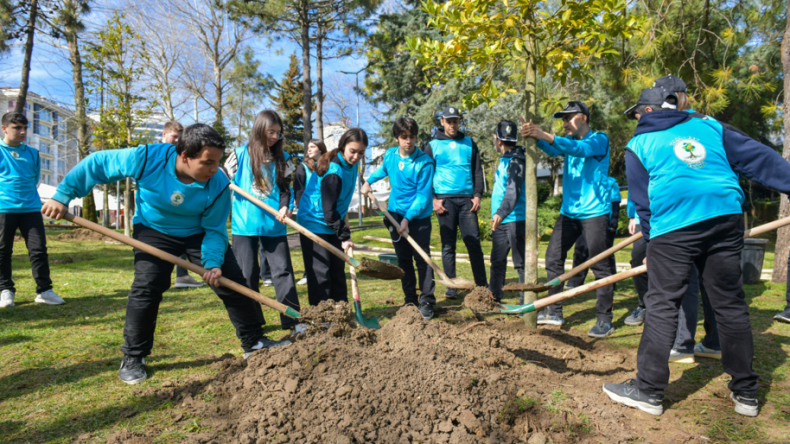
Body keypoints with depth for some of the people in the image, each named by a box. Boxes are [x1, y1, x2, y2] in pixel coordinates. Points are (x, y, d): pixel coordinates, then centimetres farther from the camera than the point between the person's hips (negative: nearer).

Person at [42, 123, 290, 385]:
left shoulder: (218, 185, -26)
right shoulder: (147, 159, -29)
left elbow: (214, 229, -15)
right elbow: (96, 164, -15)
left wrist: (213, 262, -30)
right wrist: (63, 196, -12)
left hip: (199, 232, 1)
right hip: (154, 229, -1)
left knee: (232, 283, -4)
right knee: (147, 287, -14)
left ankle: (254, 343, 11)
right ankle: (133, 358, 6)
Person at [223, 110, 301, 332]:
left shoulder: (283, 159, 8)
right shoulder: (240, 154, 2)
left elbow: (285, 187, 8)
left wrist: (284, 207, -9)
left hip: (274, 226, 2)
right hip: (244, 225, -1)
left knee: (283, 271, 1)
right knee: (247, 274, 5)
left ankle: (292, 319, 9)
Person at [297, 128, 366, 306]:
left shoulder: (351, 164, 0)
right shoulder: (333, 172, -26)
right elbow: (328, 211, -23)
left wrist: (343, 222, 15)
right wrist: (344, 236, -19)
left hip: (333, 225, 9)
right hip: (314, 224, -9)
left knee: (338, 271, 12)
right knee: (320, 273, -6)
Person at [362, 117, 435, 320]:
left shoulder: (424, 162, -15)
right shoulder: (390, 155, 2)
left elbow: (423, 195, -17)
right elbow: (382, 170, 28)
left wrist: (407, 218, -22)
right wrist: (368, 181, 16)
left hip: (419, 217, -5)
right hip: (396, 214, 5)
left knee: (422, 259, -4)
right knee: (403, 259, 10)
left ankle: (427, 302, 4)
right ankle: (410, 300, 20)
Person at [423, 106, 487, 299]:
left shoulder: (469, 143, 14)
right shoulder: (433, 145, 8)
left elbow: (477, 171, 13)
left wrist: (477, 195, 0)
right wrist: (433, 199, -5)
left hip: (467, 199, 1)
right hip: (445, 200, -1)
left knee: (474, 243, -1)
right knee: (448, 245, 0)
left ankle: (482, 285, 8)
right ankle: (451, 287, 7)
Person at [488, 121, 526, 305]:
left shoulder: (517, 160, -13)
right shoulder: (503, 159, 16)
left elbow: (513, 190, -25)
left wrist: (501, 212, -37)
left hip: (515, 219, -10)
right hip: (500, 220, 10)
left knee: (521, 262, -3)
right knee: (497, 260, 15)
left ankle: (526, 301, 5)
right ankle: (494, 296, 27)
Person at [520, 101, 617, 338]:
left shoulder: (599, 139, -4)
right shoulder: (568, 141, 14)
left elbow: (580, 149, -24)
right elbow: (553, 150, -6)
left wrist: (546, 135, -35)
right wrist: (535, 137, -27)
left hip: (594, 212, -7)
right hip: (569, 211, 7)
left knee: (600, 265, -3)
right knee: (553, 259, 6)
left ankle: (605, 320, 7)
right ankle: (554, 312, 17)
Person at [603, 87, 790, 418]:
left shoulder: (639, 144, 11)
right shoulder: (709, 126, 19)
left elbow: (643, 202, 11)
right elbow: (757, 157, 12)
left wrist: (653, 244, 18)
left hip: (672, 228, -4)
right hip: (726, 218, 4)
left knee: (662, 305, 1)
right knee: (731, 303, 12)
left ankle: (649, 390, 6)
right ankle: (745, 392, 22)